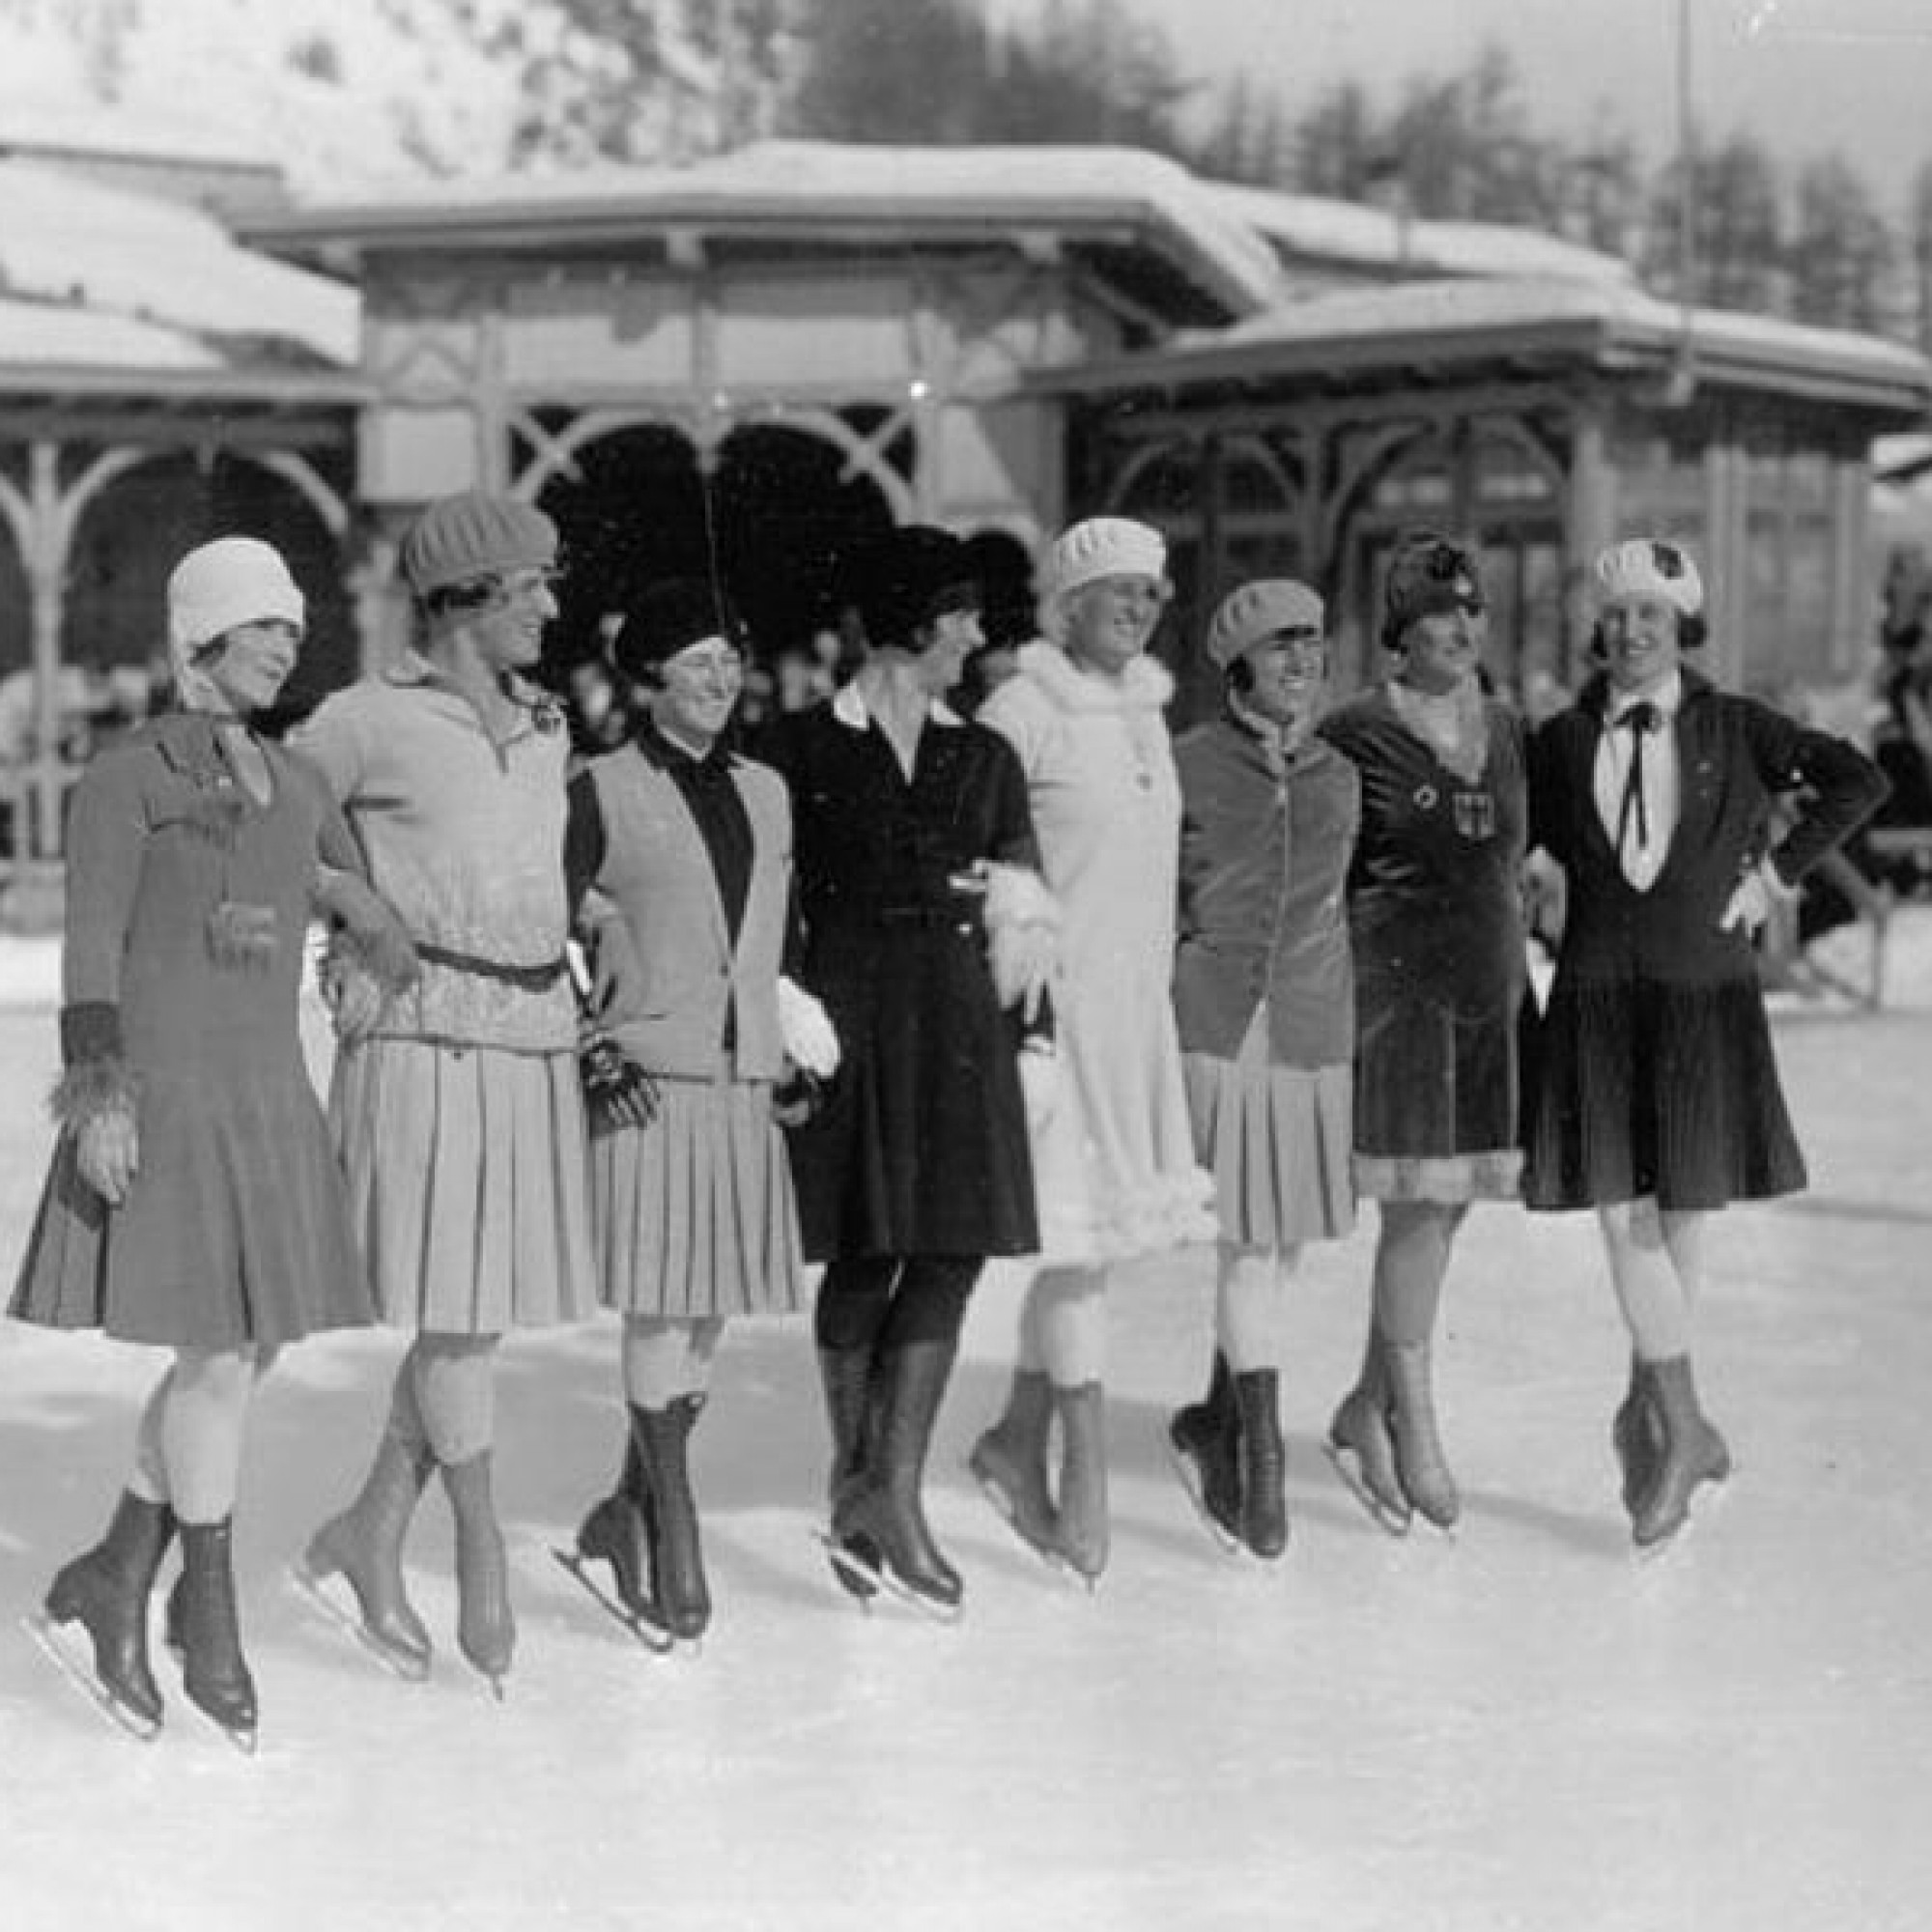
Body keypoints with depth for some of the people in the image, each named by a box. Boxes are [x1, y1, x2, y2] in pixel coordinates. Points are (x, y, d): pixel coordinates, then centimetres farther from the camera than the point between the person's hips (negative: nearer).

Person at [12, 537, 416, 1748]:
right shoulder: (125, 778, -6)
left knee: (238, 1360, 6)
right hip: (165, 1101, -7)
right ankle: (213, 1623, 7)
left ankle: (109, 1584, 19)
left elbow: (371, 905, 21)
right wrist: (100, 1098, -19)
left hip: (268, 1103, 7)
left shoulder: (294, 786, 14)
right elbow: (92, 948, -12)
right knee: (219, 1356, -7)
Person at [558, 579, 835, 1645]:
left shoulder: (764, 791, 16)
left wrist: (790, 1023, 15)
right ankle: (676, 1538, -2)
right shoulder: (602, 793, -1)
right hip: (644, 1077, -5)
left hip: (743, 1080, 6)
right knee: (659, 1309, -8)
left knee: (710, 1313, 7)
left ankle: (625, 1512, 23)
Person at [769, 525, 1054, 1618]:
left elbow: (1024, 913, 12)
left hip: (958, 1021, 4)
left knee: (952, 1252, -5)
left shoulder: (985, 758, 13)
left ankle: (886, 1493, -2)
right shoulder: (807, 747, 0)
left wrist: (1032, 1031, 5)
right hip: (849, 1011, -4)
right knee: (864, 1253, 0)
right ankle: (863, 1480, 13)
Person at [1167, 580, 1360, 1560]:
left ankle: (1212, 1424, 27)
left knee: (1282, 1243, 8)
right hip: (1214, 1025, -4)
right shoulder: (1189, 764, -1)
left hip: (1313, 1027, 4)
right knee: (1248, 1241, -9)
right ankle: (1262, 1457, -3)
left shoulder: (1340, 777, 10)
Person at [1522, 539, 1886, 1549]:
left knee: (1683, 1213, 3)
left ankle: (1644, 1413, 21)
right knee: (1623, 1215, -8)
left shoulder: (1735, 729, 2)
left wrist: (1773, 876, -2)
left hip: (1705, 998, 0)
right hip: (1596, 1000, 1)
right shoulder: (1560, 742, 5)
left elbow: (1857, 781, 3)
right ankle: (1685, 1428, -1)